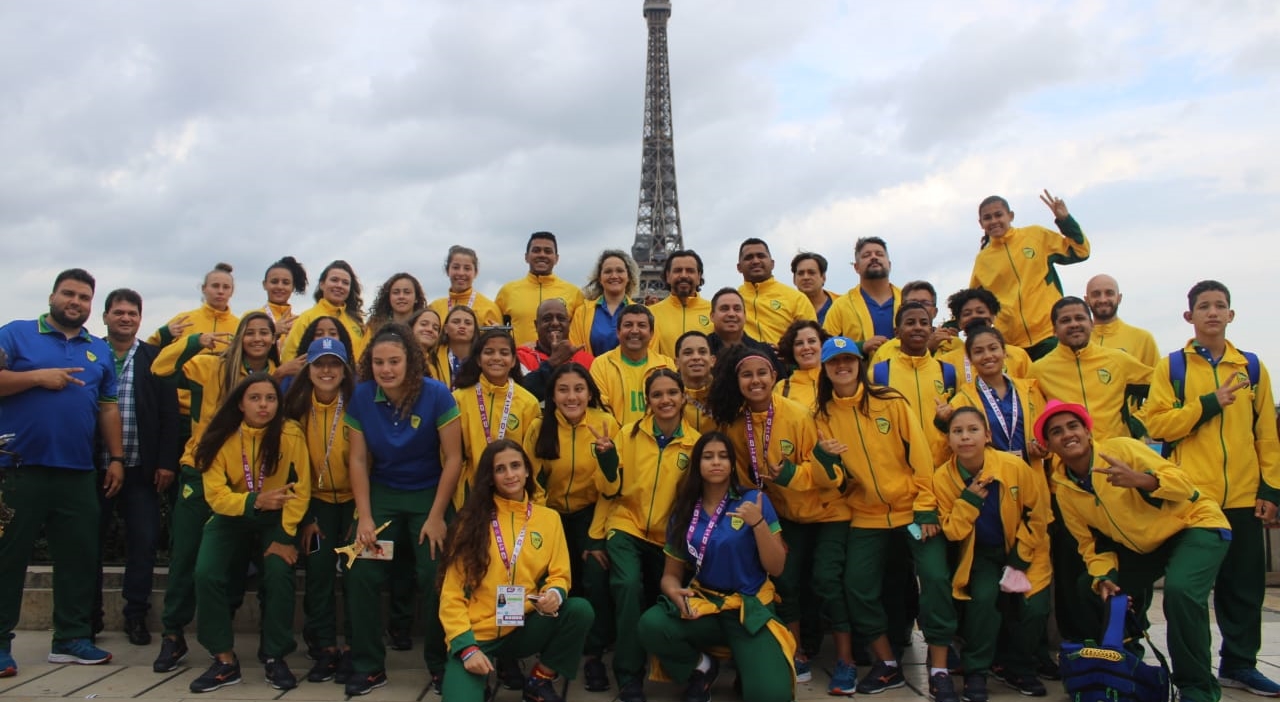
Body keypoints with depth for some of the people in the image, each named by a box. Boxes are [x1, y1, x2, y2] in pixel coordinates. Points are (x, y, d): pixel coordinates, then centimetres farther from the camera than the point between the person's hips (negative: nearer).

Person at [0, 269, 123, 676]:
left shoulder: (100, 350, 14)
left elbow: (108, 408, 15)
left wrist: (116, 458, 9)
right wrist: (38, 376, -17)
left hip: (78, 473, 4)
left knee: (80, 557, 8)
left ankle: (72, 638, 18)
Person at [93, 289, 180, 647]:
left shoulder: (155, 359, 3)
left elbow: (169, 413, 0)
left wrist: (167, 462, -6)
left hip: (141, 467, 0)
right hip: (94, 465, 0)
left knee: (143, 541, 2)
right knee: (88, 540, 8)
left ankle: (136, 615, 15)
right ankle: (89, 615, 22)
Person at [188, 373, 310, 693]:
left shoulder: (290, 433, -18)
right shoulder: (221, 437, -12)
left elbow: (300, 488, -14)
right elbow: (215, 495, -17)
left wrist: (284, 537, -17)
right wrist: (255, 501, -35)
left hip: (276, 519, -2)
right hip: (232, 518, 2)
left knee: (278, 574, -25)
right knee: (207, 575, -20)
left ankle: (275, 658, -5)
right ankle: (224, 660, -4)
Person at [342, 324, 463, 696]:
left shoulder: (436, 395, -19)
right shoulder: (361, 397, -10)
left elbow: (453, 458, -15)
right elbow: (358, 460, -4)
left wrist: (436, 517, -15)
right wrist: (364, 516, -10)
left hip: (429, 494, -3)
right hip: (382, 494, 3)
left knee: (435, 579, -7)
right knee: (361, 574, -3)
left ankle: (441, 665, 13)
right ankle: (369, 666, 14)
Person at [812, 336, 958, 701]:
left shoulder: (890, 401, -5)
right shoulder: (825, 414, 2)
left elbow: (919, 454, -7)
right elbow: (831, 473, 2)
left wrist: (926, 507, -12)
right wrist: (824, 456, -21)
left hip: (911, 506, -2)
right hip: (867, 514, 3)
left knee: (935, 576, -15)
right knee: (858, 585, -3)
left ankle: (939, 671, -2)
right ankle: (887, 664, 17)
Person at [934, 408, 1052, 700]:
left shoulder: (1015, 466, -20)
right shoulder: (943, 477, -17)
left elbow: (1038, 515, -7)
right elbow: (953, 533, -14)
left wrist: (1018, 558, -10)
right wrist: (969, 499, -28)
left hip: (1022, 550, 1)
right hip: (980, 553, 0)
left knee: (1034, 607, -15)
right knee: (984, 596, -25)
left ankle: (1019, 668, 14)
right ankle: (976, 672, -4)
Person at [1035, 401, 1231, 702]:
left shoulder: (1120, 448, -22)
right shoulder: (1064, 490, -5)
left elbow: (1184, 484, -24)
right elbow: (1090, 542, 2)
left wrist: (1140, 479, -41)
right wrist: (1102, 578, -16)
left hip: (1195, 525, -6)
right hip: (1142, 545, 6)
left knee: (1180, 590, -31)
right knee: (1089, 592, 0)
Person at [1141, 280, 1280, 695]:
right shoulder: (1171, 366, 2)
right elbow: (1156, 423, -8)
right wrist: (1209, 404, -15)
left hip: (1243, 497, 3)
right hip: (1190, 497, -3)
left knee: (1245, 585, 10)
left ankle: (1239, 664, 24)